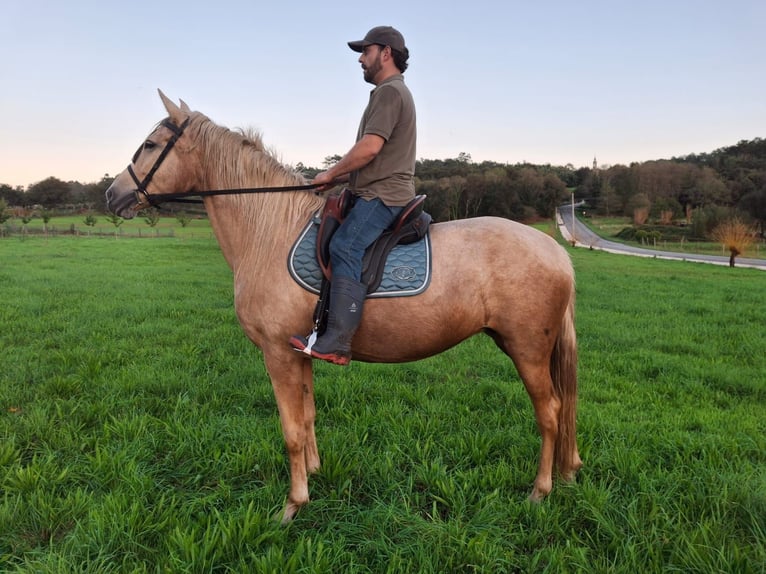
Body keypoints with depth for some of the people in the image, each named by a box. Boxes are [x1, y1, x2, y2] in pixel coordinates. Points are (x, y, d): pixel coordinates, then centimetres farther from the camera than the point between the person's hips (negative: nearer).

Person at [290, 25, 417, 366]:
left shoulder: (389, 91, -8)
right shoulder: (392, 92, 26)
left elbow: (370, 148, -20)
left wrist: (331, 174, -9)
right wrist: (342, 176, 16)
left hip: (383, 196, -11)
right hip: (379, 191, 11)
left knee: (344, 248, -27)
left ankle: (337, 342, -34)